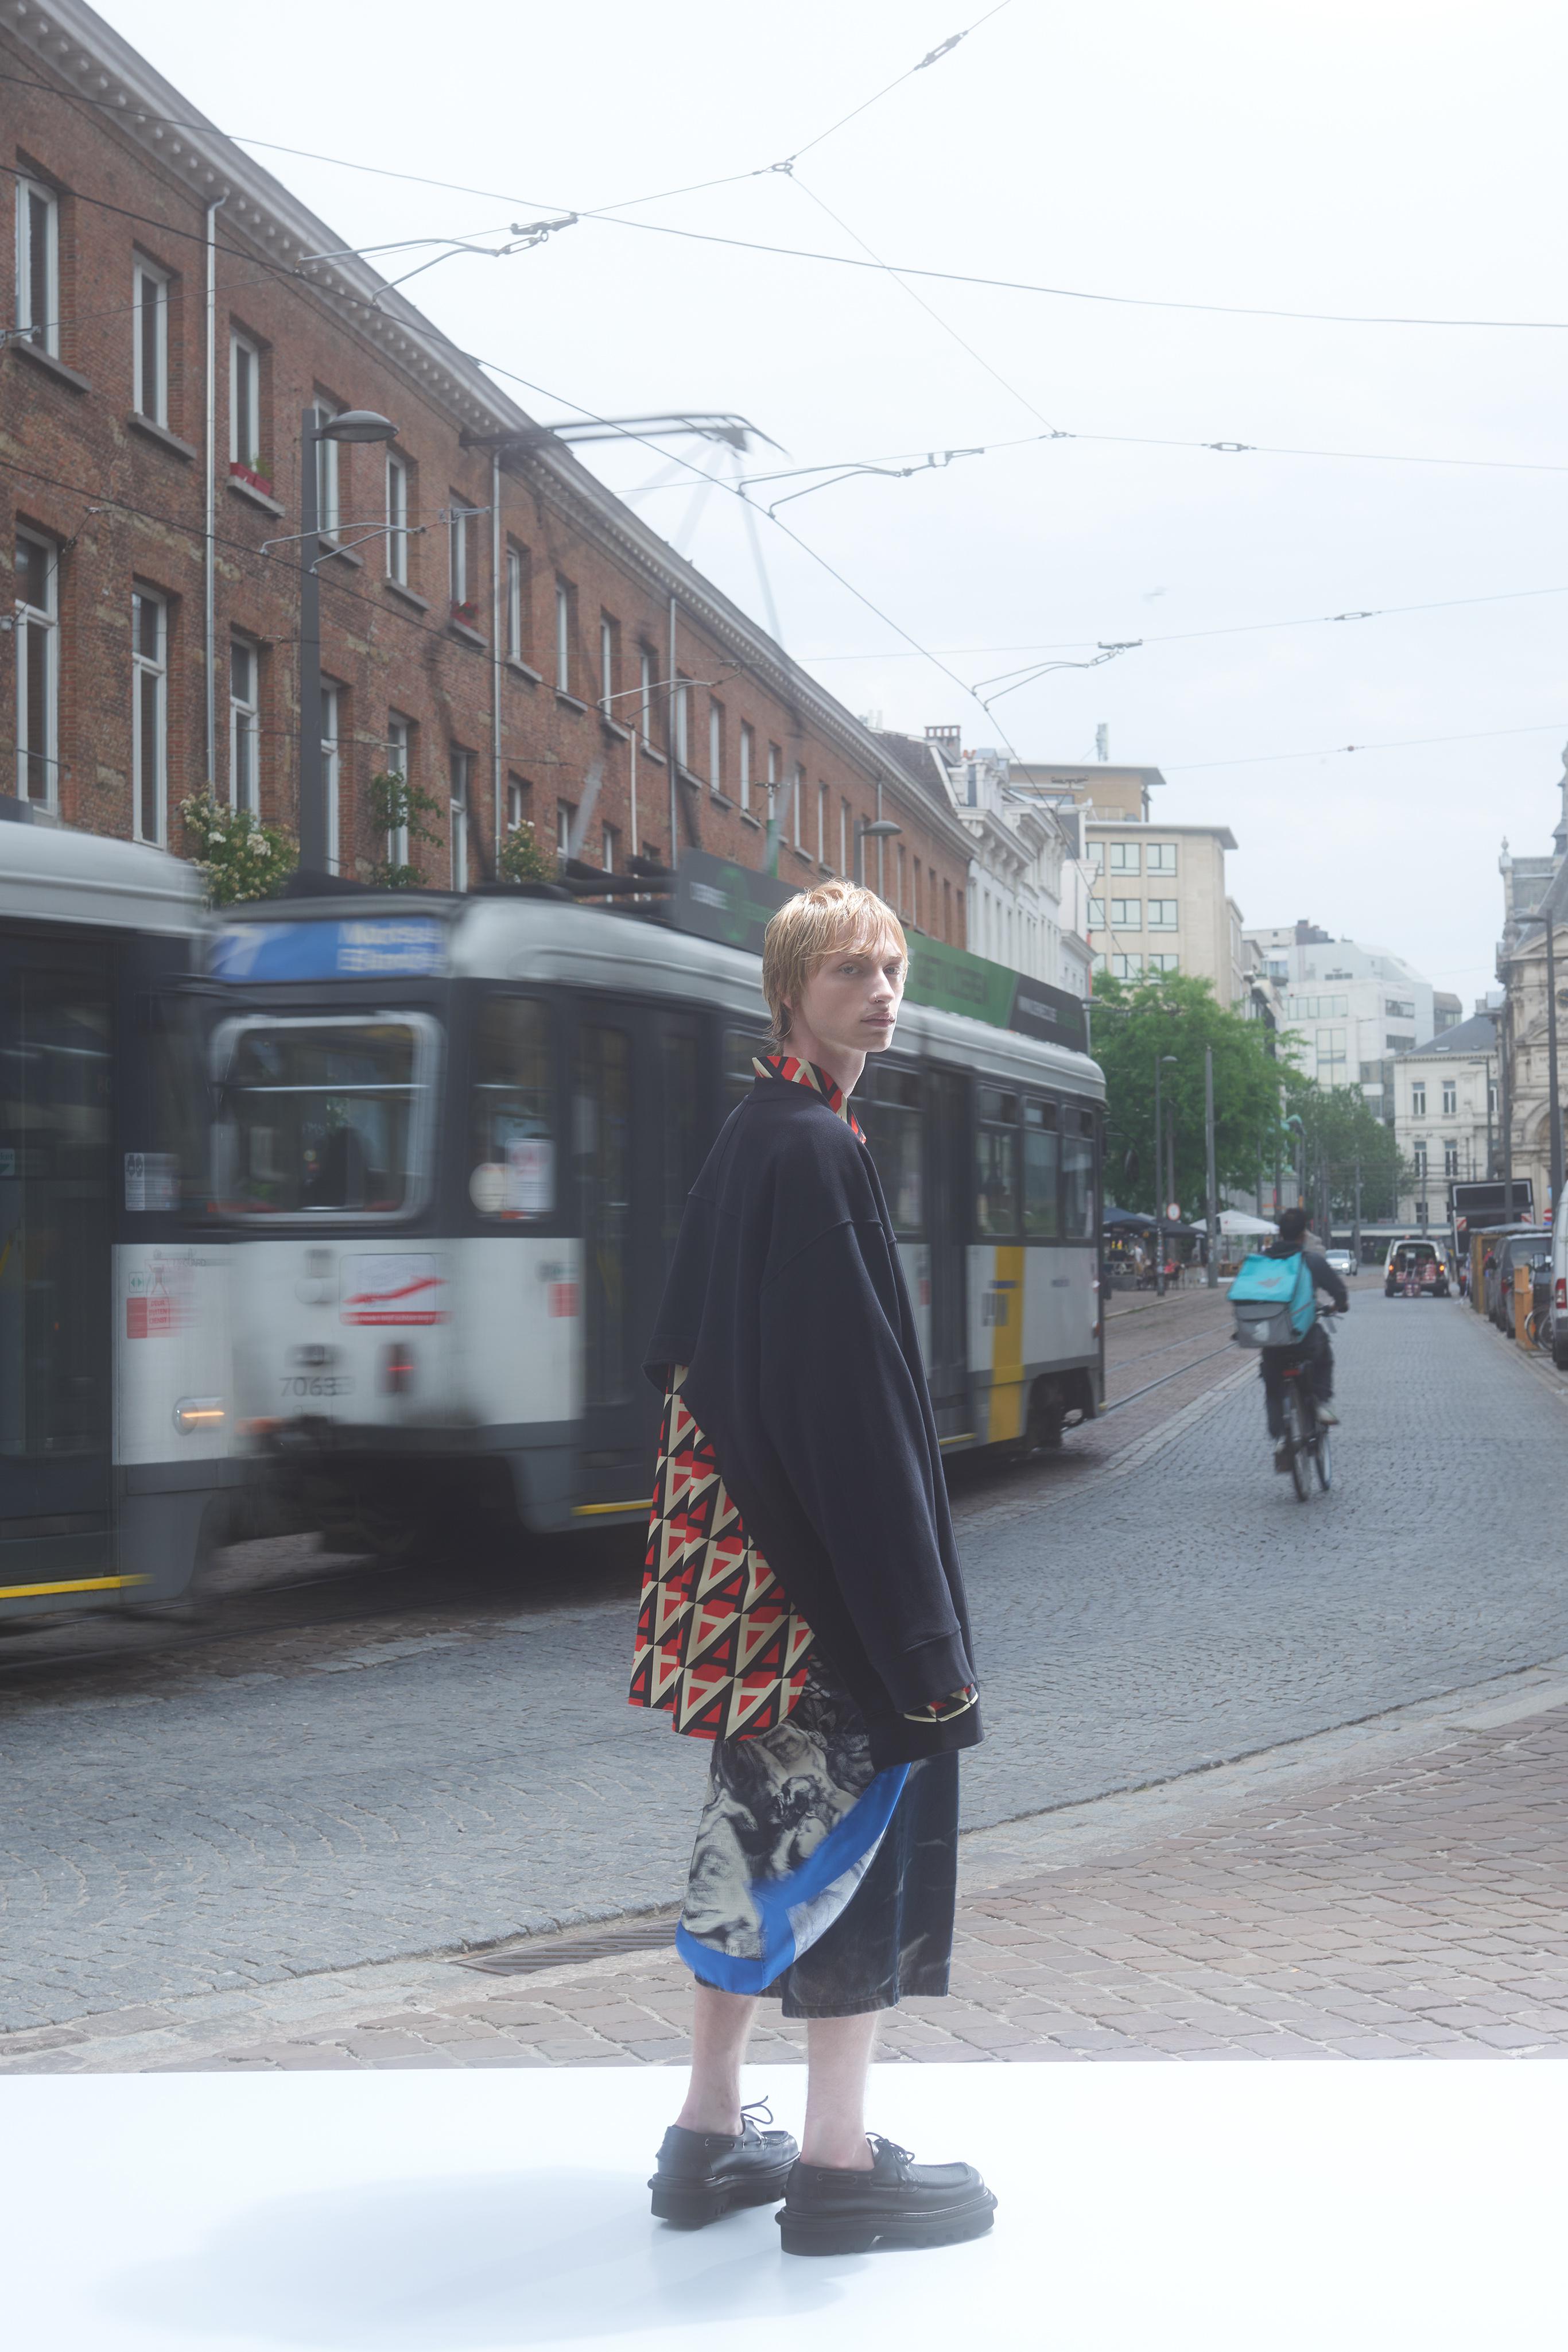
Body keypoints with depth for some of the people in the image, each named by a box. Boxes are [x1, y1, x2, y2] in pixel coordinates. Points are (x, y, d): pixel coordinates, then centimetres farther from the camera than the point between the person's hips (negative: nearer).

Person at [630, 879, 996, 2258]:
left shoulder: (757, 1137, 14)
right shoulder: (814, 1148, -16)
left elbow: (691, 1353, 18)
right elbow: (848, 1380, -22)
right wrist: (915, 1606, -21)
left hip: (752, 1547, 10)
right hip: (829, 1547, -10)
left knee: (774, 1818, 15)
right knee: (857, 1801, -2)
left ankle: (713, 2137, 23)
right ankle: (839, 2168, 7)